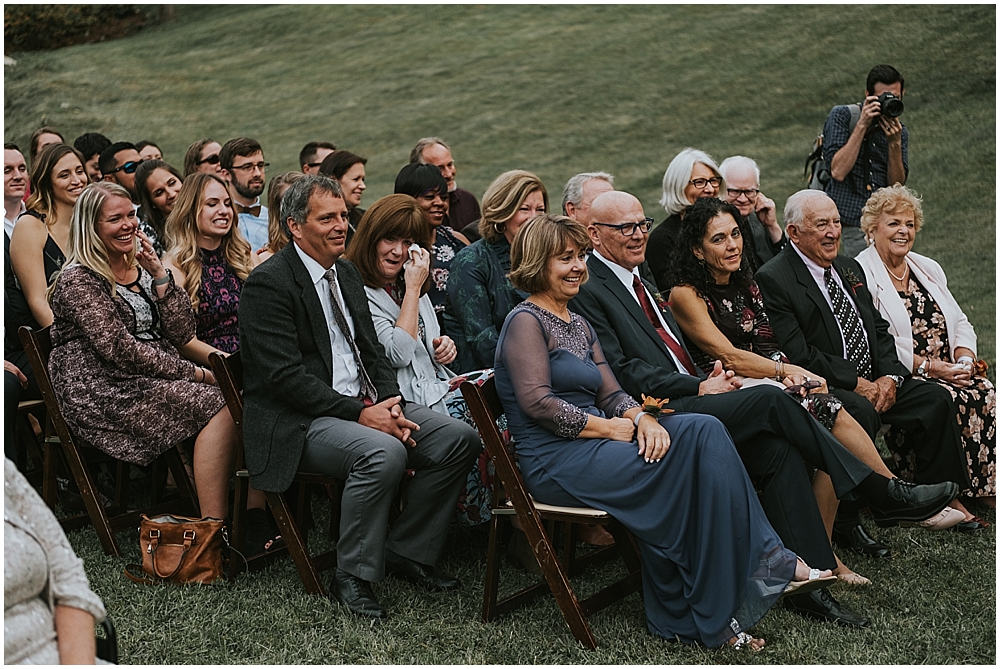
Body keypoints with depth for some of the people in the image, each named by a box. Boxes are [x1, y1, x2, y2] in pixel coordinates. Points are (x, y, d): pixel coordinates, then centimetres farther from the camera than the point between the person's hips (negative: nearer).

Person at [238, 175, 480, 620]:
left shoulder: (346, 272, 15)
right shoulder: (267, 284, -11)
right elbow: (285, 377, -18)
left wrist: (390, 400, -4)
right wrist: (361, 414, -22)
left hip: (366, 404, 8)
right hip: (298, 423, -8)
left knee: (460, 438, -8)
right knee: (383, 452, -35)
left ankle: (406, 550, 6)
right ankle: (352, 575, -16)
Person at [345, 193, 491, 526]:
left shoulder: (414, 287, 17)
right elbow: (398, 354, -17)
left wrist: (443, 347, 4)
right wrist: (413, 288, -12)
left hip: (435, 383, 8)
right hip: (407, 400, -8)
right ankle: (474, 513, -9)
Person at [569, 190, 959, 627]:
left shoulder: (636, 279, 22)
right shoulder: (587, 290, -7)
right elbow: (622, 373, -14)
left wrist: (709, 379, 5)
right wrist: (699, 388, -13)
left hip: (686, 398, 8)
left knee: (778, 448, -15)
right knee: (770, 401, -21)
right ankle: (883, 494, -11)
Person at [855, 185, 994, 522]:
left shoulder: (928, 269, 19)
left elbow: (959, 323, 16)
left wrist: (964, 360, -5)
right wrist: (929, 367, -18)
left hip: (949, 371, 6)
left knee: (985, 392, -21)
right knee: (952, 401, -29)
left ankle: (983, 485, -17)